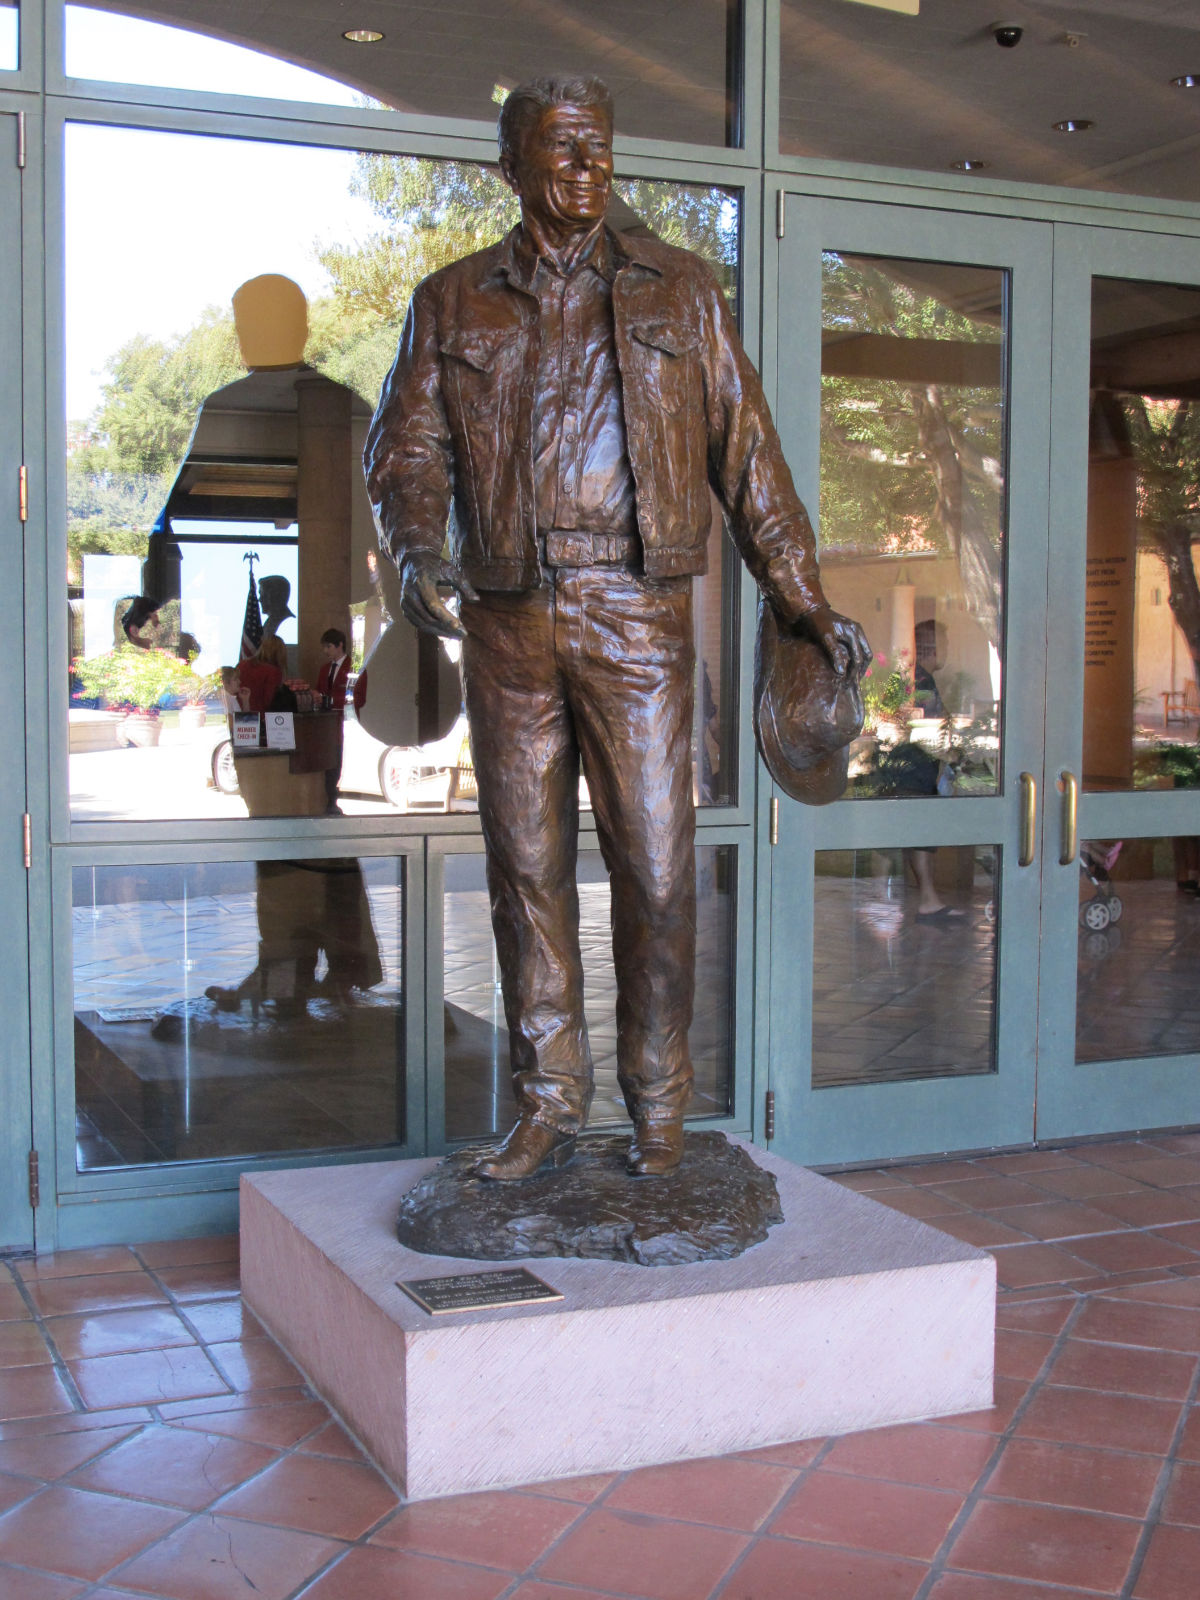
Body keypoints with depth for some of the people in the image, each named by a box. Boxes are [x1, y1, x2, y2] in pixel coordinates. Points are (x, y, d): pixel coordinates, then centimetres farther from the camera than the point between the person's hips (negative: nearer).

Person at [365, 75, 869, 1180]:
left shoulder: (680, 290, 12)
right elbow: (407, 446, 5)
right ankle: (547, 1110, 16)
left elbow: (745, 449, 11)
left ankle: (659, 1110, 11)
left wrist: (808, 604, 7)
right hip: (507, 620, 2)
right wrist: (416, 547, -17)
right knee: (527, 863, 5)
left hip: (637, 613, -1)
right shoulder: (453, 304, 13)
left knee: (655, 863, -4)